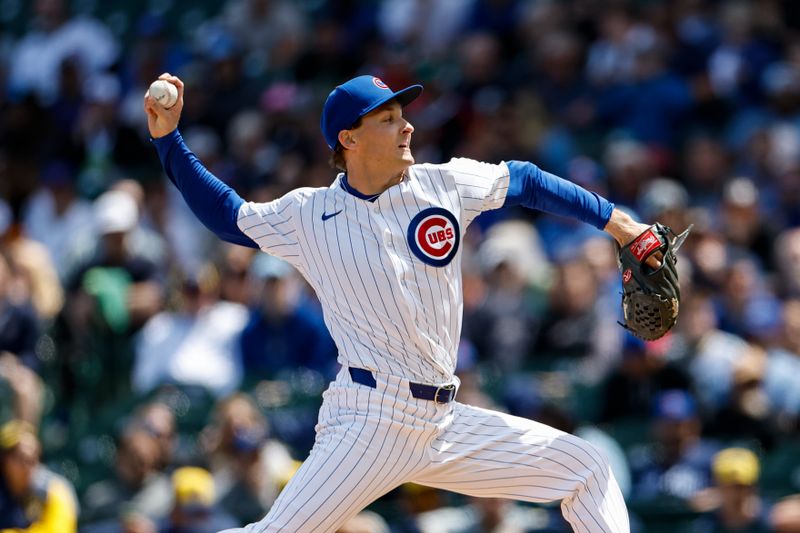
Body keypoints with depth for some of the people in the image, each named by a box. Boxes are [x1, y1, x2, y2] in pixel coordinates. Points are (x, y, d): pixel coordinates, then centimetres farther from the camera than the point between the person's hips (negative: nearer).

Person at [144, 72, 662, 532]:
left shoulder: (445, 184, 6)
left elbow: (525, 181, 18)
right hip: (370, 420, -4)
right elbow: (227, 216, 15)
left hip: (445, 423, 4)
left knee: (587, 469, 4)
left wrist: (617, 222, 20)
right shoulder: (309, 215, 2)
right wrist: (168, 137, 8)